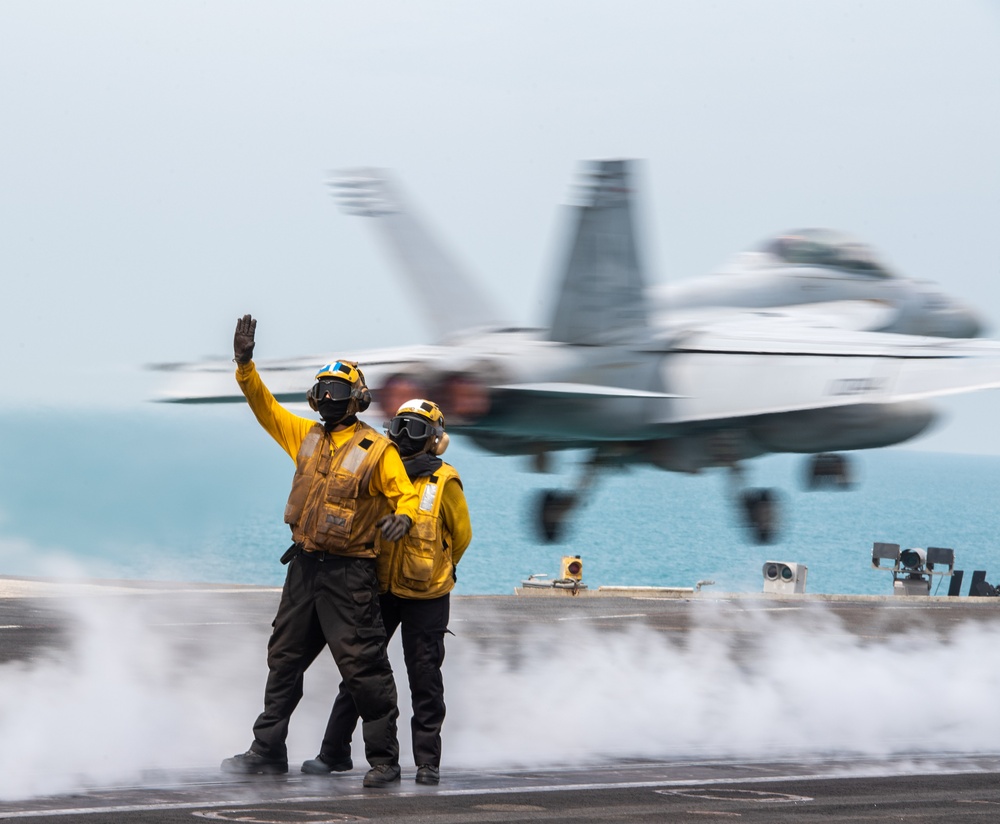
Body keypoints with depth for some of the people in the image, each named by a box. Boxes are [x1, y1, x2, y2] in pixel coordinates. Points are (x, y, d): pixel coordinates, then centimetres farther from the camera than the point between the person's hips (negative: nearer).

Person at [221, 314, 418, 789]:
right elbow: (266, 408, 13)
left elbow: (406, 492, -9)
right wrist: (245, 366, 1)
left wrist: (402, 516, -31)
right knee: (284, 659, 14)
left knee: (363, 666, -7)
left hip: (348, 573, -7)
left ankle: (384, 760, -1)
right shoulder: (306, 436, 9)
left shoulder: (377, 450, -8)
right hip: (304, 566, 7)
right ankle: (268, 750, 24)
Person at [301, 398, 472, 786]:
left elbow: (461, 534, 4)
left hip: (424, 595, -4)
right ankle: (334, 753, 14)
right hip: (380, 589, 4)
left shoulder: (444, 481, -7)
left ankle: (428, 761, 8)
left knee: (424, 679, 1)